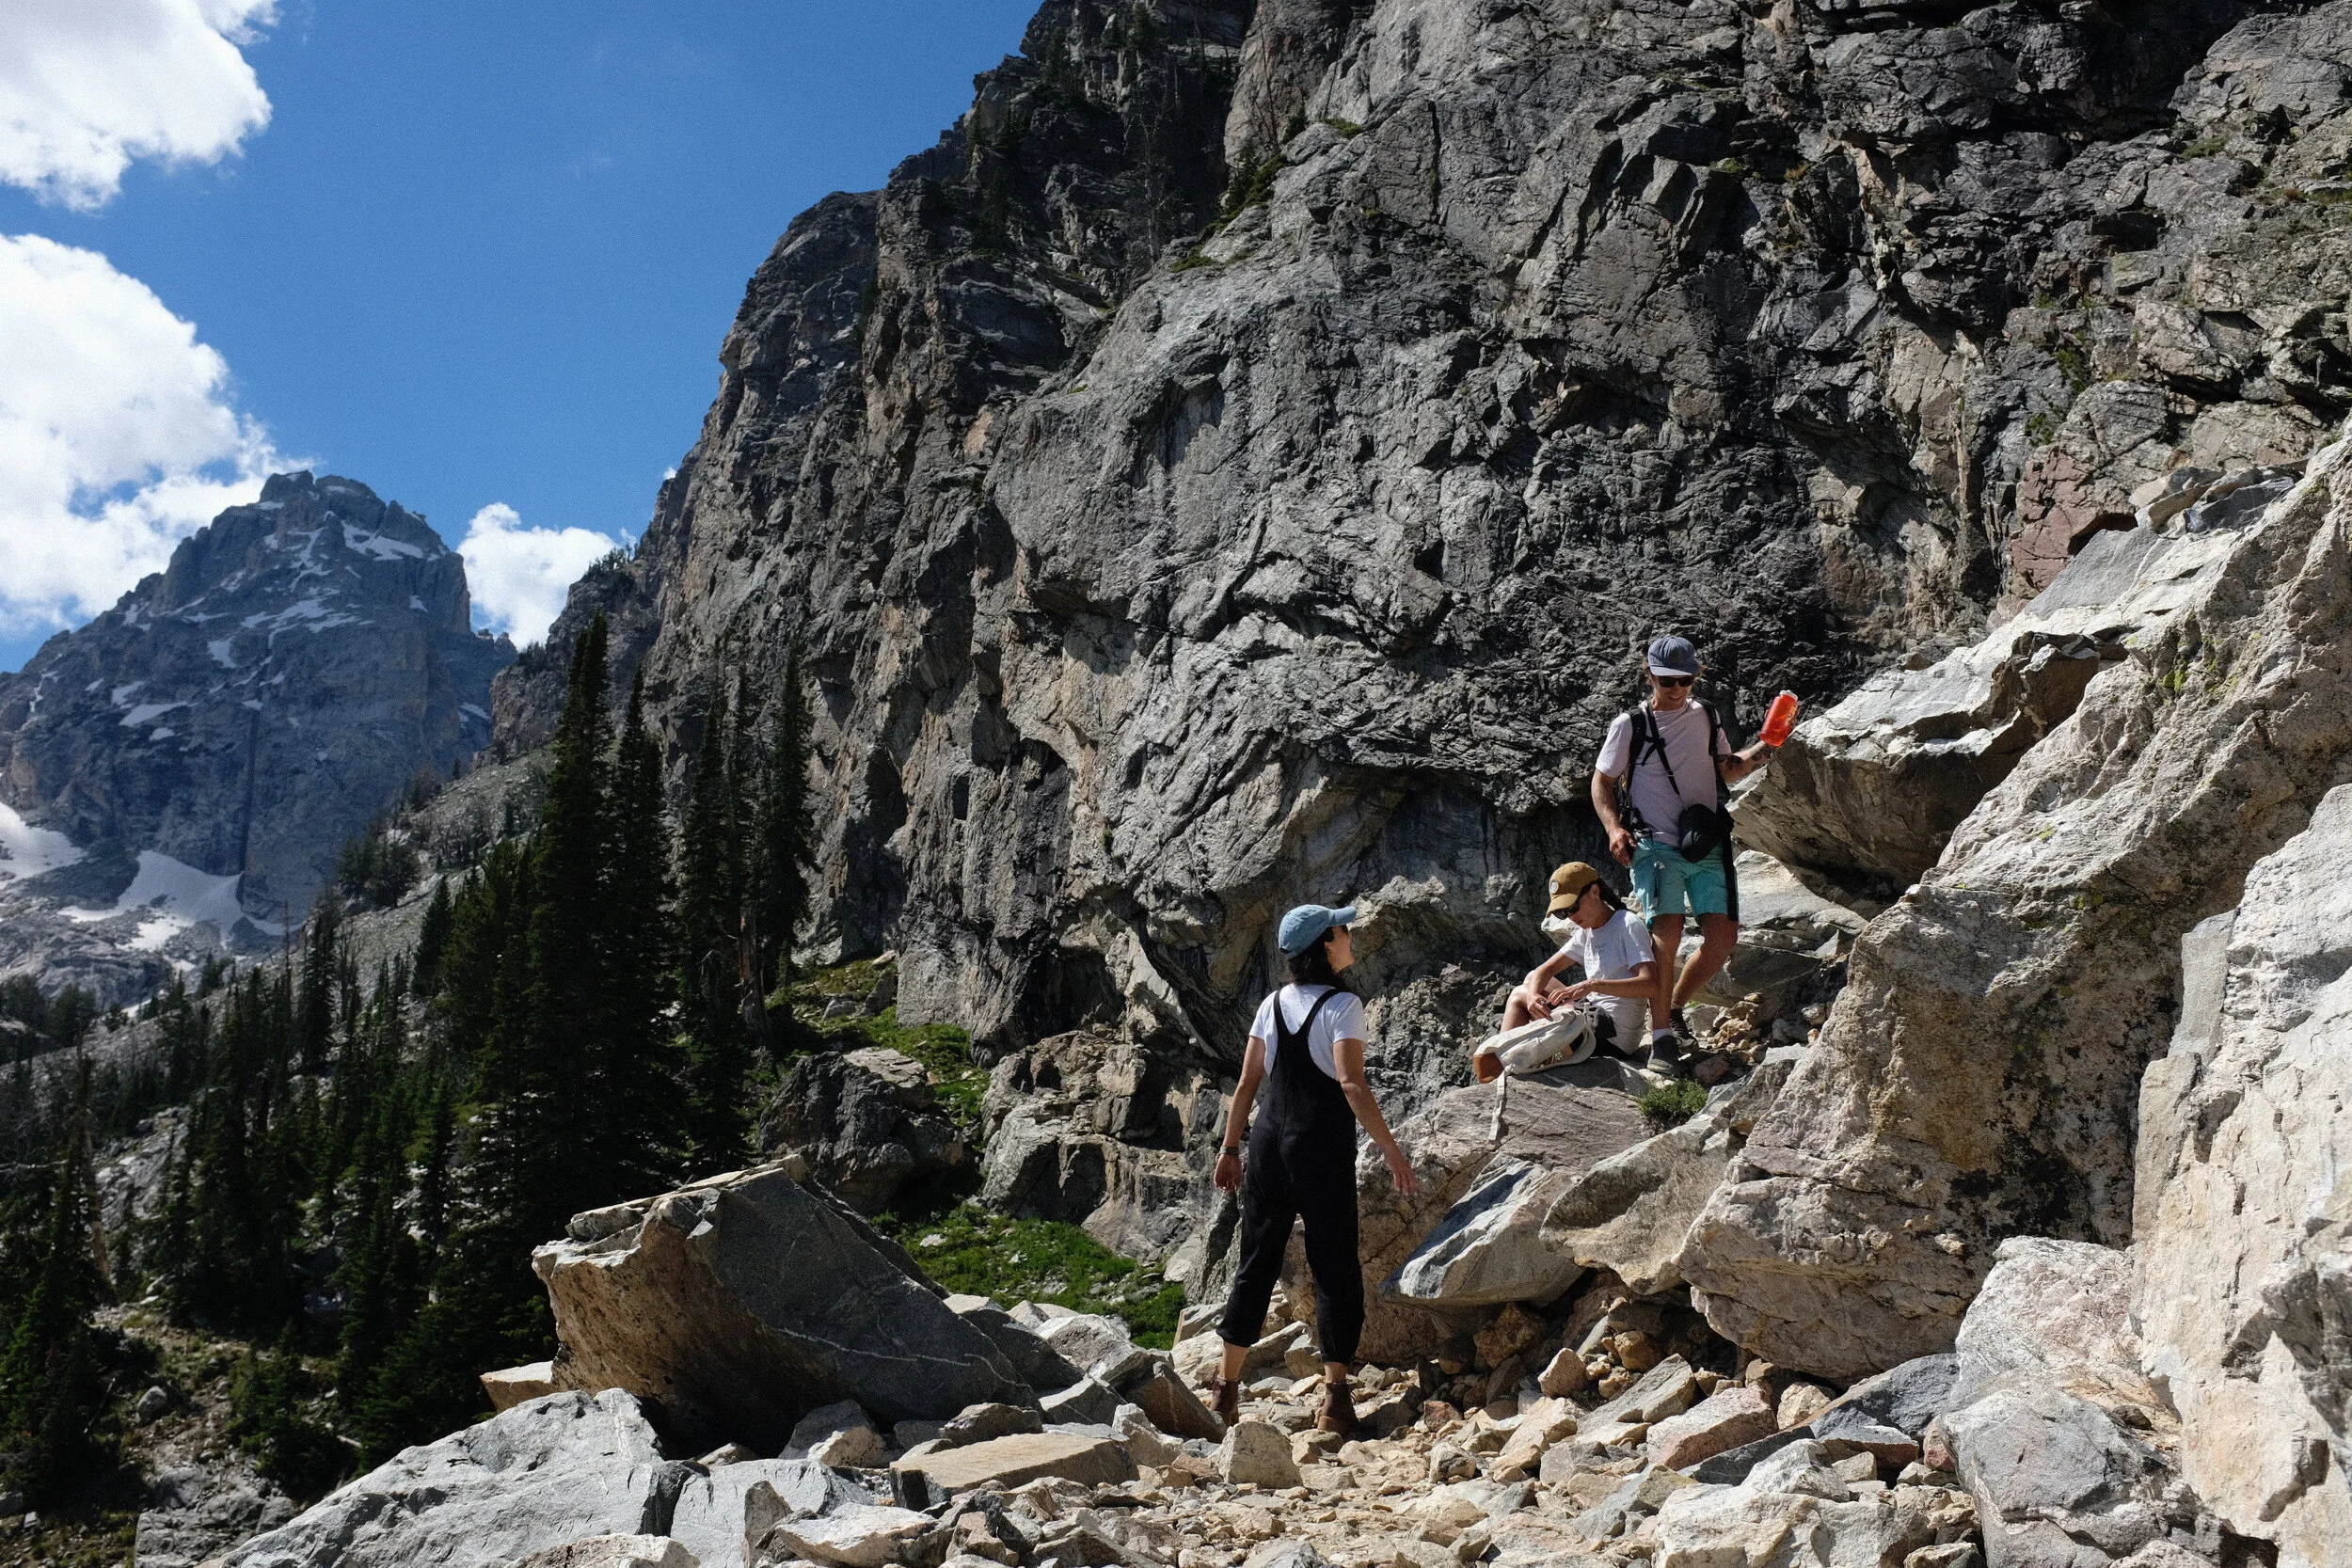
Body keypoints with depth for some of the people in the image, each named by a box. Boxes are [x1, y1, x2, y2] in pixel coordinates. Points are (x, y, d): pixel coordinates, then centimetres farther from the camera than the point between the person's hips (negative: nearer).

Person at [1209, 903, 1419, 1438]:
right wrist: (1391, 1151, -17)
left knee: (1257, 1264, 13)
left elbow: (1247, 1082, 9)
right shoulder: (1342, 1005, -9)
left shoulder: (1273, 1004, 8)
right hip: (1322, 1150, -5)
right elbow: (1351, 1084, -19)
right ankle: (1335, 1397, 4)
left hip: (1269, 1141, 6)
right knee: (1336, 1269, 4)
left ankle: (1226, 1385, 19)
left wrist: (1230, 1148, 16)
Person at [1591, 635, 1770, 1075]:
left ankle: (1675, 1006, 18)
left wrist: (1762, 749, 5)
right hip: (1655, 844, -4)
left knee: (1723, 935, -6)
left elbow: (1727, 769, 24)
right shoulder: (1630, 725, 2)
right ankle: (1661, 1035, -11)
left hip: (1707, 844, 4)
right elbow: (1602, 783, 8)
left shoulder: (1706, 717, 15)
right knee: (1667, 930, -21)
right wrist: (1615, 828, -8)